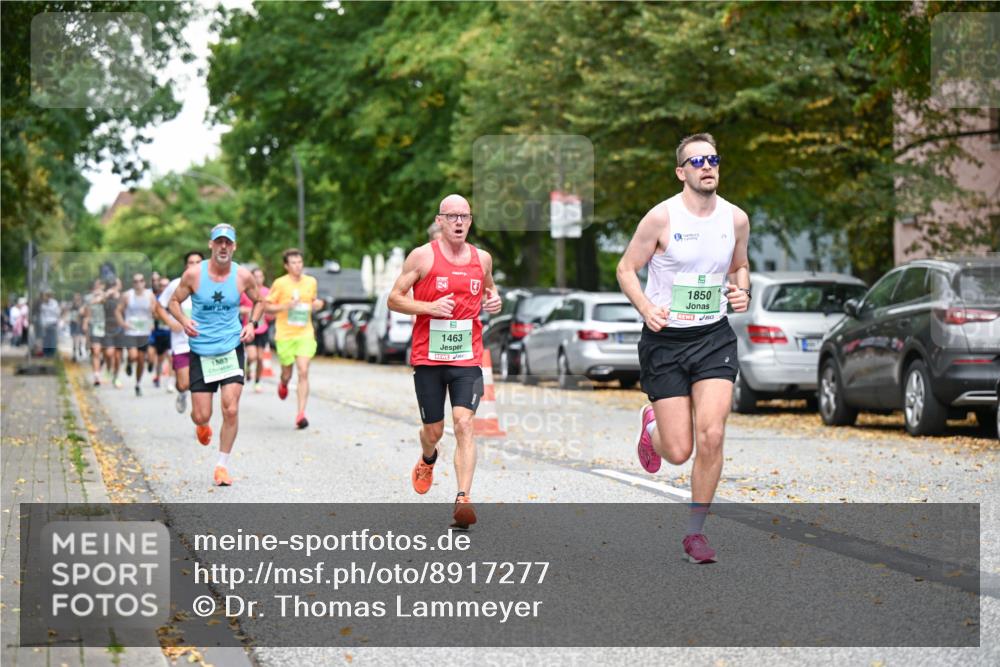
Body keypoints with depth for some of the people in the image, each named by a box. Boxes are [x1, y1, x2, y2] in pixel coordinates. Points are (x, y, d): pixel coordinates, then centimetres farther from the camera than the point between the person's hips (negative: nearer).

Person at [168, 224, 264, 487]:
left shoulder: (243, 276, -3)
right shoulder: (193, 274, -7)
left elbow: (259, 301, 15)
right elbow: (174, 301, 5)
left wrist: (252, 323, -2)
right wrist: (184, 321, -15)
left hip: (232, 349, 1)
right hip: (200, 351, 0)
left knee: (231, 410, -11)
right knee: (201, 415, 0)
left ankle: (223, 465, 5)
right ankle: (202, 426, 40)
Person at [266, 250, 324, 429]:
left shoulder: (311, 282, 6)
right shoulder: (280, 284, -5)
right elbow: (266, 306, -2)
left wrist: (317, 304, 0)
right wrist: (285, 306, -18)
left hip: (305, 335, 2)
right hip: (285, 335, -2)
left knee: (303, 372, -12)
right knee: (287, 374, 8)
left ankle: (301, 414, -13)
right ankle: (283, 384, 48)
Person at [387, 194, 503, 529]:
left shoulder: (482, 258, 7)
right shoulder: (422, 256, -4)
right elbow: (394, 298, -2)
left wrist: (494, 300, 4)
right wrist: (430, 307, -17)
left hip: (467, 357, 1)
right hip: (428, 357, -1)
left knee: (464, 423, -15)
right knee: (433, 429, 9)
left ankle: (463, 499, -20)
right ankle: (427, 460, 46)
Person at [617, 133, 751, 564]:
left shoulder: (736, 219, 2)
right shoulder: (662, 217, -11)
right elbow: (626, 269, -3)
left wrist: (742, 292, -2)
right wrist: (646, 308, -19)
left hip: (714, 338, 3)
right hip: (665, 339, -3)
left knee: (711, 436, -14)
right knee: (678, 452, -3)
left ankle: (695, 531, 3)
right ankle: (651, 426, 36)